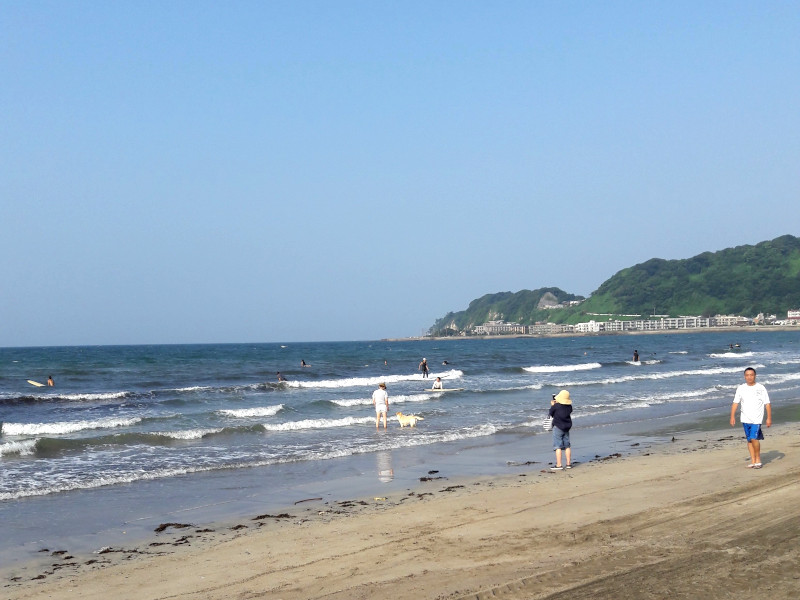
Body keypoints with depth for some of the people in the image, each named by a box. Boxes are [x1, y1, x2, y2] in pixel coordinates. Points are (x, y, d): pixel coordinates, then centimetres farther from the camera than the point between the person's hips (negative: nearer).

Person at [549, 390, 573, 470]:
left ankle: (558, 465, -9)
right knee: (567, 446, 14)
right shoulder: (569, 406, -1)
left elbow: (551, 414, -3)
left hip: (558, 427, -6)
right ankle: (568, 463, 17)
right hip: (566, 427, 6)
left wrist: (552, 405, 14)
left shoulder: (556, 406, -17)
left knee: (558, 447, -5)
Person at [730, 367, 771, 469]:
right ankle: (753, 461, 15)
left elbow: (767, 404, 0)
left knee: (754, 438, -15)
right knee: (749, 440, 8)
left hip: (757, 418, -4)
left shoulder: (761, 388, -2)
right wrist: (732, 416, 0)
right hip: (745, 418, 4)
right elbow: (735, 403, 7)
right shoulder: (741, 388, 5)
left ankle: (758, 459, 2)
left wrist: (769, 418, -4)